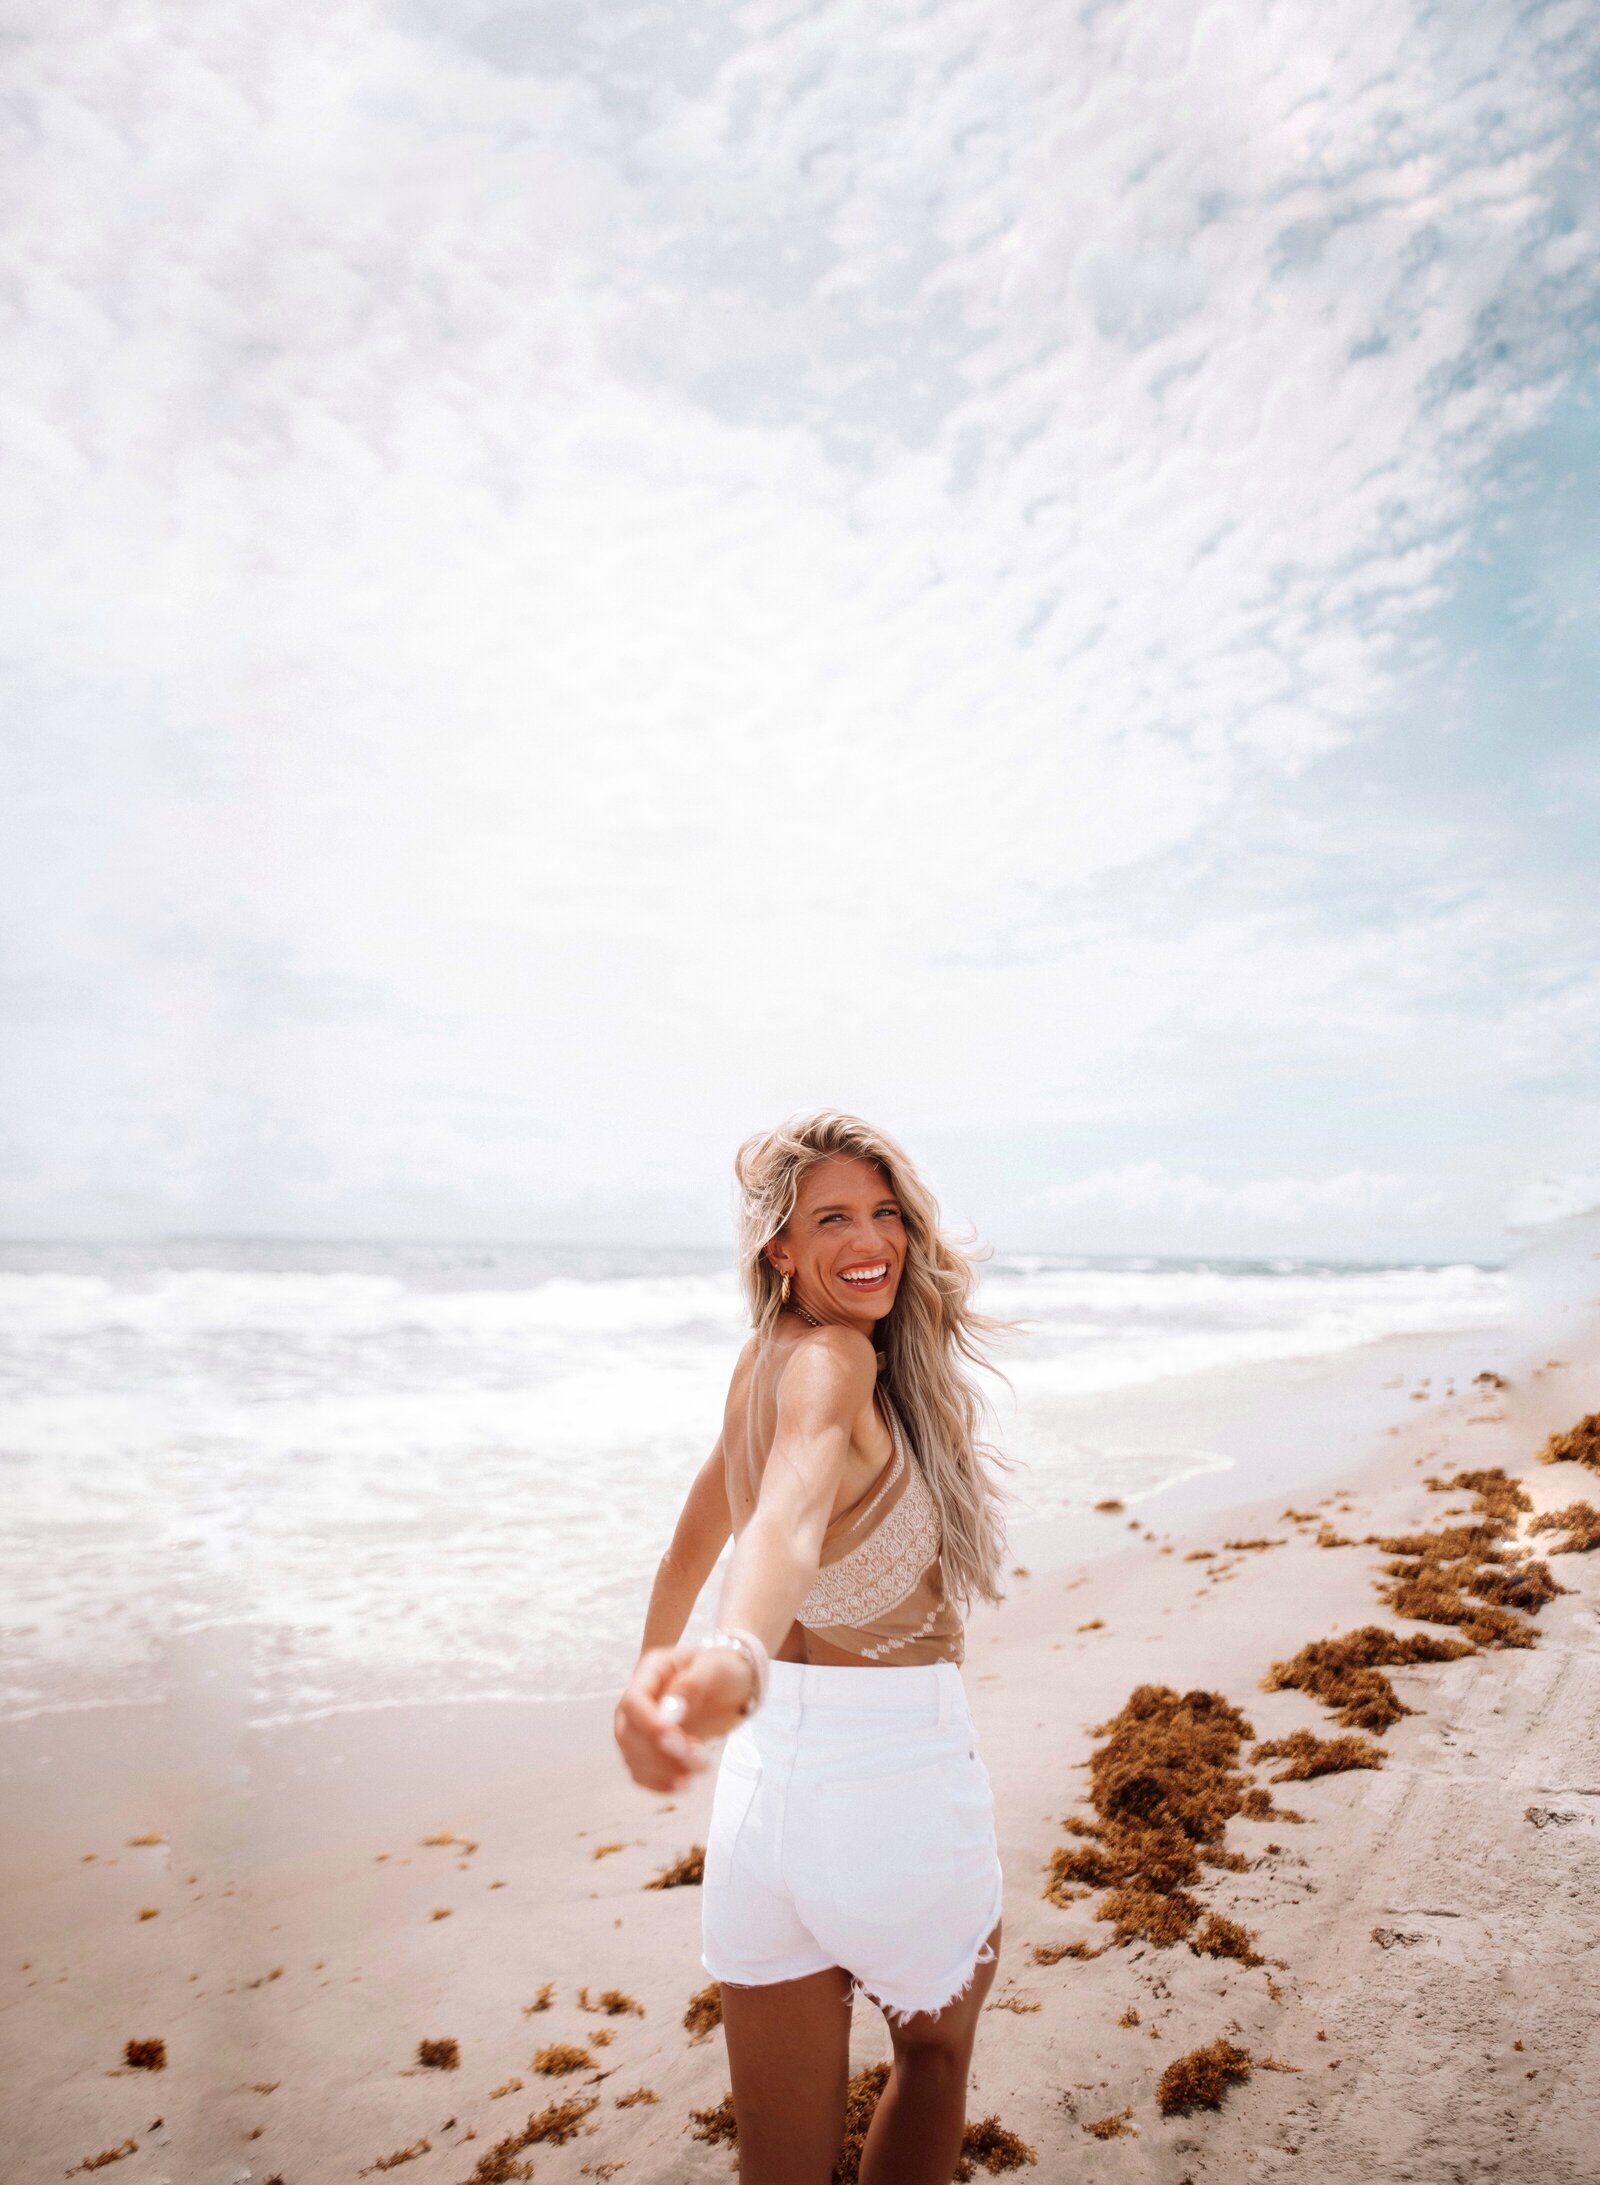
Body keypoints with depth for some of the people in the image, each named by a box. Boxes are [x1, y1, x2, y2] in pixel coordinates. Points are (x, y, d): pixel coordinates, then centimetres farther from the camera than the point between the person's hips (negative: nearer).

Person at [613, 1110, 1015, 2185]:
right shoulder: (832, 1360, -17)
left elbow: (697, 1540, 22)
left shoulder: (762, 1360, 8)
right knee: (936, 2049, 27)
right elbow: (792, 1508, -39)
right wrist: (737, 1661, -57)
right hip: (892, 1775, -6)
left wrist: (660, 1675, 36)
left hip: (767, 1775, 6)